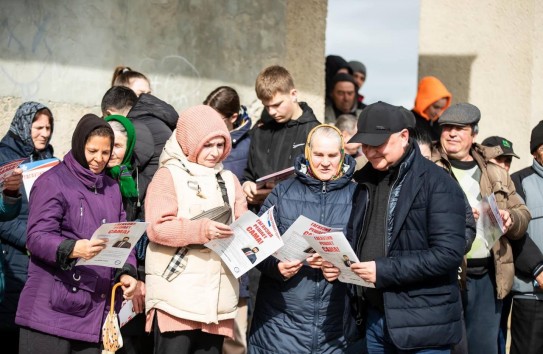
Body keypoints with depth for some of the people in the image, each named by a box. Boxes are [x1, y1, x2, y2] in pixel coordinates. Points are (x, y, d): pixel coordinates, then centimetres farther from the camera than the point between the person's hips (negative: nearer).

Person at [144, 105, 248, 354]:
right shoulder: (169, 175, -1)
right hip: (176, 293, -5)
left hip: (216, 294, 5)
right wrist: (201, 230, -22)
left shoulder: (228, 180, 18)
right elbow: (157, 228, -11)